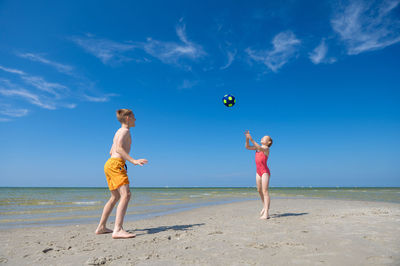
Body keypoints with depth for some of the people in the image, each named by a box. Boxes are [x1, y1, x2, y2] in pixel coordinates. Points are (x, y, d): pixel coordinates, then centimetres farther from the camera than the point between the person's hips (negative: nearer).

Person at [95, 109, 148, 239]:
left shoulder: (118, 132, 24)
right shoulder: (125, 131, -5)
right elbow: (118, 148, -20)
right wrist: (133, 161, -28)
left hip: (109, 164, 10)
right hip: (116, 164, -10)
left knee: (115, 197, 18)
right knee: (126, 195, -20)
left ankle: (101, 227, 24)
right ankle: (118, 230, -30)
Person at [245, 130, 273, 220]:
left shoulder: (266, 148, -8)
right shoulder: (258, 147, 13)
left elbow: (259, 148, -29)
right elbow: (247, 147, 8)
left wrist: (251, 139, -38)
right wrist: (247, 138, -7)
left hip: (265, 172, -8)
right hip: (258, 172, 8)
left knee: (265, 191, -12)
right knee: (259, 191, 17)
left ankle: (266, 213, -14)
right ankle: (264, 207, 36)